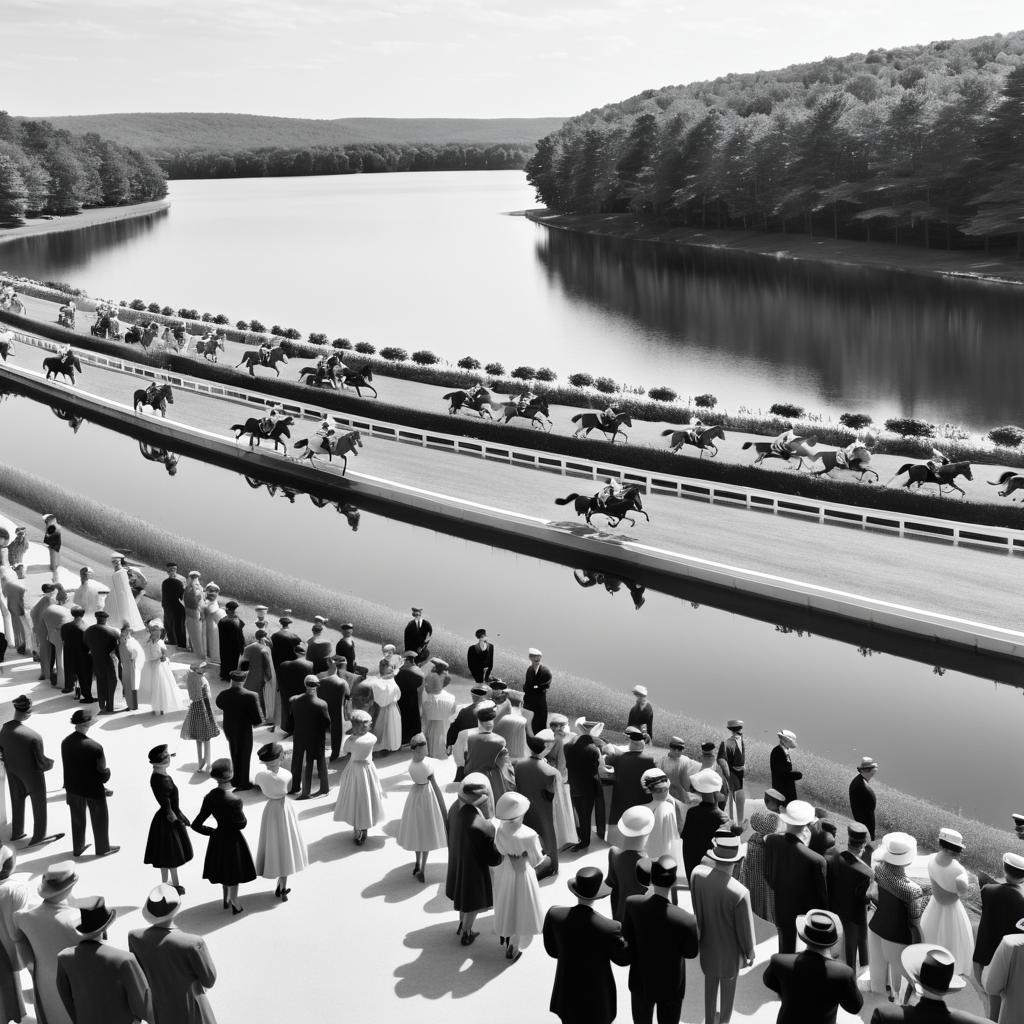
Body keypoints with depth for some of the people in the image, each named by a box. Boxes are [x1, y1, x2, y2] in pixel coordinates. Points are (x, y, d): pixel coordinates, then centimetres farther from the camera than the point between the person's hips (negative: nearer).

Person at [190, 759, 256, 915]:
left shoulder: (210, 797, -15)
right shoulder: (234, 800, -32)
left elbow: (196, 825, -11)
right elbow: (242, 824, -18)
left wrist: (212, 832, 3)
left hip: (218, 838, 5)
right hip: (233, 839, -5)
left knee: (224, 869, 27)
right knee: (234, 873, 16)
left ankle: (226, 899, 45)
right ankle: (235, 905, 32)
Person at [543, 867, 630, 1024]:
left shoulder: (554, 915, -22)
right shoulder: (609, 928, -33)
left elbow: (552, 950, -5)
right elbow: (623, 959, -12)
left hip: (567, 988, 3)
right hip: (597, 992, -3)